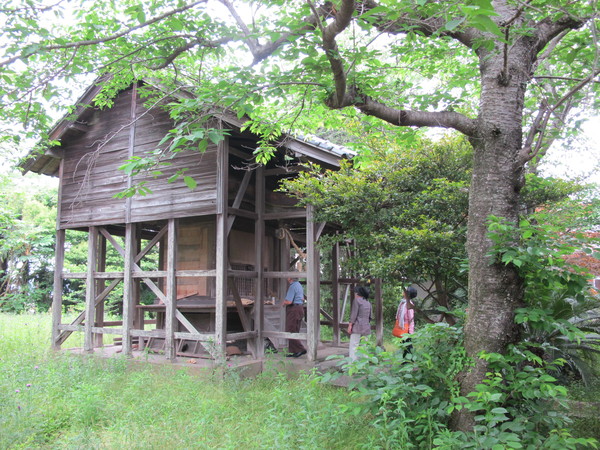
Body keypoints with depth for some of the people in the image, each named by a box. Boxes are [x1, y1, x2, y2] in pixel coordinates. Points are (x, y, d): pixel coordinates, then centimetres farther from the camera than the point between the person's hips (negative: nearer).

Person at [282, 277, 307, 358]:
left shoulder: (292, 286, -16)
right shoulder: (299, 285, 15)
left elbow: (289, 301, -22)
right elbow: (302, 299, 26)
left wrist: (284, 302, -3)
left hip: (293, 310, -10)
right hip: (300, 308, 10)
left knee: (290, 332, -5)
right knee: (295, 332, 11)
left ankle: (300, 349, -10)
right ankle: (295, 351, 12)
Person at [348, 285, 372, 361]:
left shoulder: (357, 300, -4)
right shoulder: (368, 303, 17)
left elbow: (354, 314, -12)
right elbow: (370, 317, 17)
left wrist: (350, 325, -11)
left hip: (357, 327, -7)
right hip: (366, 328, 7)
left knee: (353, 346, -8)